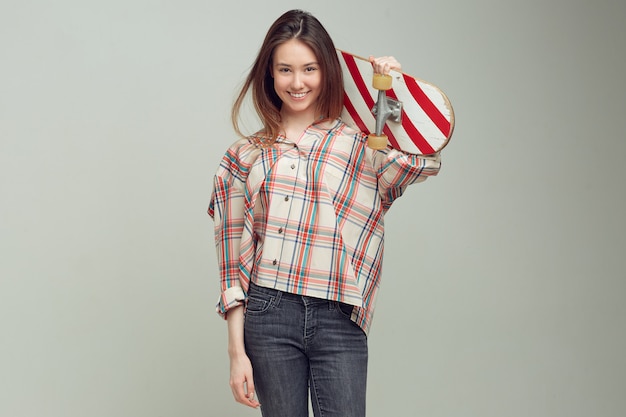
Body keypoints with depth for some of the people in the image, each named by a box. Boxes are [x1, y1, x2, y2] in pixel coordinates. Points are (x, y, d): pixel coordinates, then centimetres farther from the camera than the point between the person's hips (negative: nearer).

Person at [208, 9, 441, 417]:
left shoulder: (360, 142, 7)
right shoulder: (246, 156, 11)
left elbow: (423, 160, -16)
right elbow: (234, 259, 7)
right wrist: (237, 351, 2)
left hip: (338, 321, -1)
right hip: (268, 317, 1)